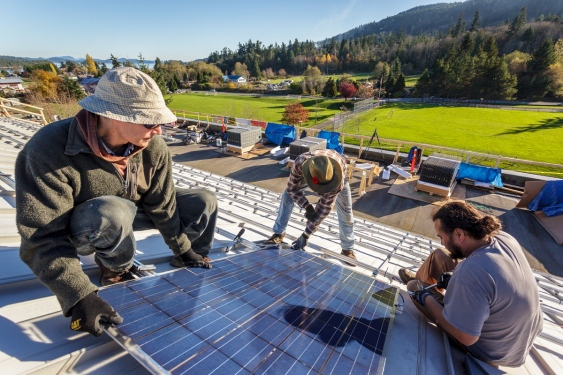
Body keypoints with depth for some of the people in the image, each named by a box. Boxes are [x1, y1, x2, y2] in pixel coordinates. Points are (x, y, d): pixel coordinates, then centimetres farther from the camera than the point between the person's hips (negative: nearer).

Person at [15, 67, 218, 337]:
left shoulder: (152, 147, -21)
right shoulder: (50, 150, -33)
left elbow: (163, 204, -11)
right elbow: (41, 237, -32)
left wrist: (183, 249, -3)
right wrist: (78, 296, -39)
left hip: (132, 212, 5)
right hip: (79, 229, -4)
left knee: (203, 203, -6)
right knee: (114, 213, -41)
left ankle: (192, 264, 19)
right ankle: (115, 269, -5)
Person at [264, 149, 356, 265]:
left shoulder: (338, 180, -45)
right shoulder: (300, 162, -44)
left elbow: (324, 207, -36)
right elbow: (292, 188, -27)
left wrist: (306, 235, -34)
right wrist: (307, 206, -41)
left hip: (338, 174, -1)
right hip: (308, 172, 2)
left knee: (345, 212, -8)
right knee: (288, 195, -8)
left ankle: (347, 249, 12)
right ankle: (278, 234, 7)